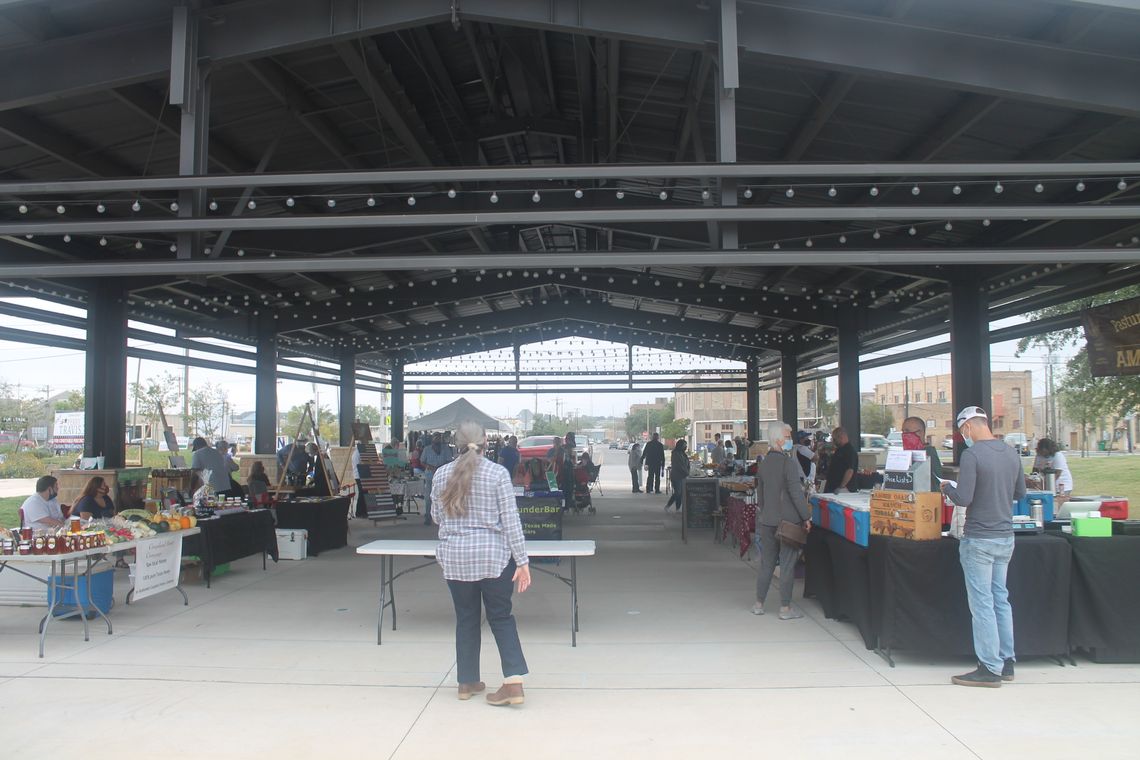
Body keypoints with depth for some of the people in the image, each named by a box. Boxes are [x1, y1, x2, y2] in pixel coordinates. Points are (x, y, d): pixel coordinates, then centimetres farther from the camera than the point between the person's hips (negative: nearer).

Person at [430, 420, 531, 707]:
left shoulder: (441, 474, 0)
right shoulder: (498, 473, -8)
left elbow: (436, 516, 12)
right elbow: (511, 521, -9)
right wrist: (522, 561, -7)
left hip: (455, 557, 2)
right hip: (494, 556, -2)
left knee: (466, 619, 14)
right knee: (501, 617, 7)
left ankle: (467, 682, 22)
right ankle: (514, 680, -2)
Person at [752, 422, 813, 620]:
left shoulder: (764, 463, 7)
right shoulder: (789, 463, -15)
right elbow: (796, 493, -17)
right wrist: (806, 516, -10)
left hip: (767, 520, 6)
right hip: (789, 521, -6)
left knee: (766, 564, 15)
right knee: (787, 565, 3)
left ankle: (759, 604, 20)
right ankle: (785, 608, 8)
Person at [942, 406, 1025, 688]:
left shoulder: (971, 455, -17)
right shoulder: (1011, 453, 6)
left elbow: (964, 498, -21)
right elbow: (1020, 493, 16)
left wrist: (947, 487, -2)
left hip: (979, 540, -7)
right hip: (1006, 537, 7)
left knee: (982, 604, 0)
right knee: (1001, 599, 16)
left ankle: (990, 668, 5)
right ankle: (1006, 662, 24)